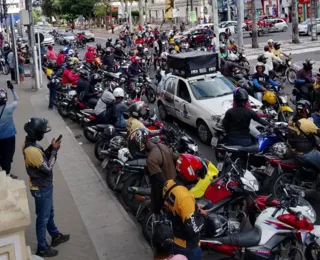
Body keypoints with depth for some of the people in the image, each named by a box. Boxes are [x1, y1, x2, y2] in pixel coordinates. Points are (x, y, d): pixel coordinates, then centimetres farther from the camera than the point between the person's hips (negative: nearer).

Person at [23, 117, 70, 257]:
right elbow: (48, 168, -26)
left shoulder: (32, 144, -2)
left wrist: (51, 147, -5)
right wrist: (54, 150, -19)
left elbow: (43, 157, 10)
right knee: (43, 217, 7)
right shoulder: (32, 150, -32)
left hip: (44, 185, 9)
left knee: (49, 213, 26)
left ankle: (56, 236, 45)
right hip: (41, 188, -9)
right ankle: (42, 248, 24)